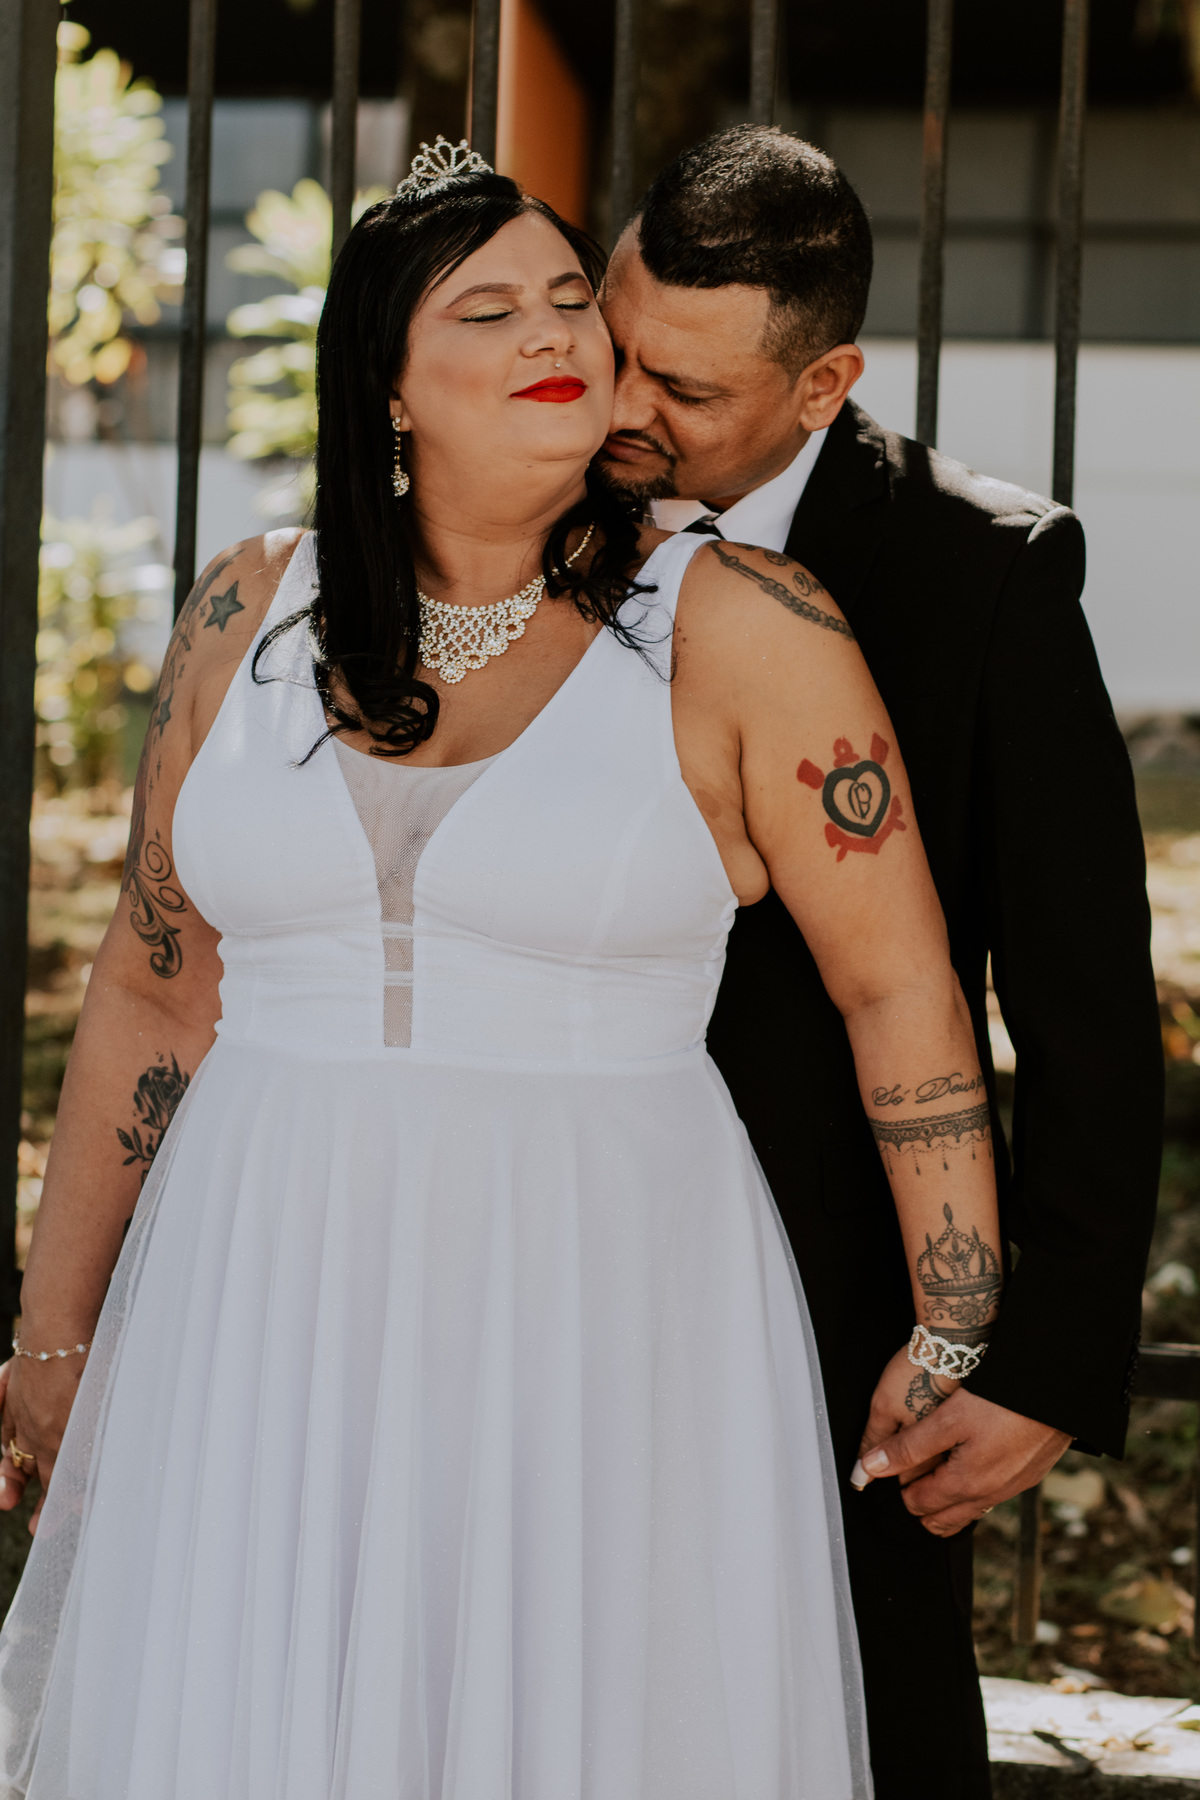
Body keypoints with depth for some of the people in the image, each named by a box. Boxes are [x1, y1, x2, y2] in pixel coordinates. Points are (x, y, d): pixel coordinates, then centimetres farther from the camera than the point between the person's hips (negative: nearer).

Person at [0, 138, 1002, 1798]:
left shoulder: (737, 628, -6)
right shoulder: (250, 615, 4)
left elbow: (900, 989, -3)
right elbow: (153, 991, 10)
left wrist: (957, 1336, -1)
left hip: (602, 1329, -2)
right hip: (274, 1324, 3)